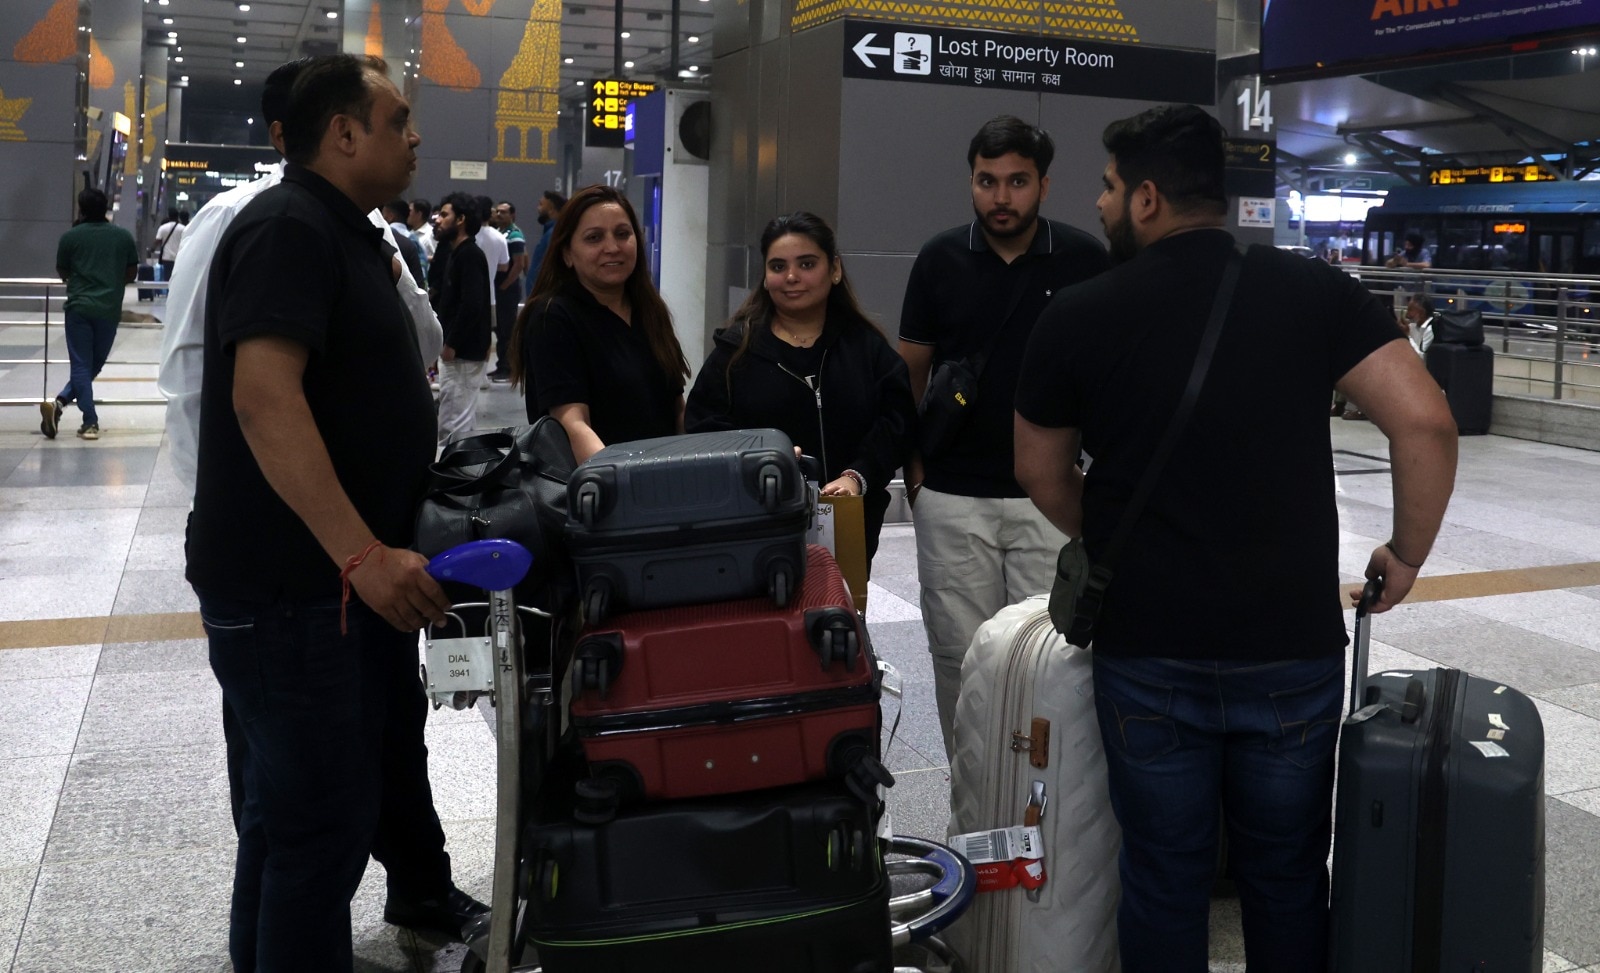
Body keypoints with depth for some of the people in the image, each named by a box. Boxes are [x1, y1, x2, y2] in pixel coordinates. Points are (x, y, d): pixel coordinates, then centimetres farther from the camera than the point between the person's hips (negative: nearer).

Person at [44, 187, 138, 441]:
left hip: (79, 307, -1)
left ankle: (91, 422, -7)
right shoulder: (124, 236, 5)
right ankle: (60, 403, -4)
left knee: (81, 365, 4)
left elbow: (63, 272, 9)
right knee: (95, 364, 12)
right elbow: (132, 272, 12)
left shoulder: (70, 236, 0)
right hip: (110, 309, 1)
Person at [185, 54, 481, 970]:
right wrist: (363, 553, -34)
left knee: (391, 740, 26)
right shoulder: (288, 227, -17)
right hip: (288, 585, -11)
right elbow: (264, 396, -30)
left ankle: (424, 893, 45)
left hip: (355, 574, 11)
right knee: (320, 818, -5)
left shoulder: (351, 235, 15)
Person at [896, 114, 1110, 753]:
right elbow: (911, 370, 9)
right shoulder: (940, 260, 2)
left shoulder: (1084, 260, -1)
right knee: (959, 652, 7)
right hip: (953, 497, 1)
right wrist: (913, 465, 3)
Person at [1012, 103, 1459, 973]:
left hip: (1146, 651, -1)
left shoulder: (1077, 316, -5)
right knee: (1287, 878, 19)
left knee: (1165, 881, 15)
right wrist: (1406, 553, 4)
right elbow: (1425, 422, -11)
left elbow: (1042, 474, 7)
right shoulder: (1314, 292, -4)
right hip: (1295, 648, 1)